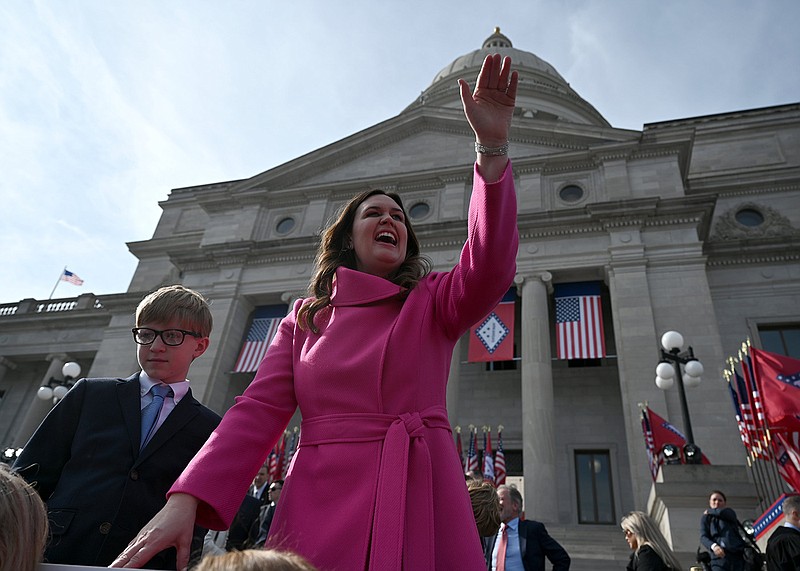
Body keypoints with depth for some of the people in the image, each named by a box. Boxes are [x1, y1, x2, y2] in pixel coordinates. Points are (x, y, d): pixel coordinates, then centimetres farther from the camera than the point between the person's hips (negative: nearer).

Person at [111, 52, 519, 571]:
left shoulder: (432, 303, 8)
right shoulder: (304, 319, 11)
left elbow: (489, 271, -12)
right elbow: (259, 410, 2)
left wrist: (492, 148, -22)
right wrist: (187, 498, -13)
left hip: (419, 510, 0)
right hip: (318, 513, 1)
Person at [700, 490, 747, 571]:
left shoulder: (730, 513, 19)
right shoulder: (705, 518, 16)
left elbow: (722, 512, -7)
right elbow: (703, 537, 0)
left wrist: (709, 511, 12)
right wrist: (713, 546, -20)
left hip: (737, 555, 1)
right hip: (719, 557, -1)